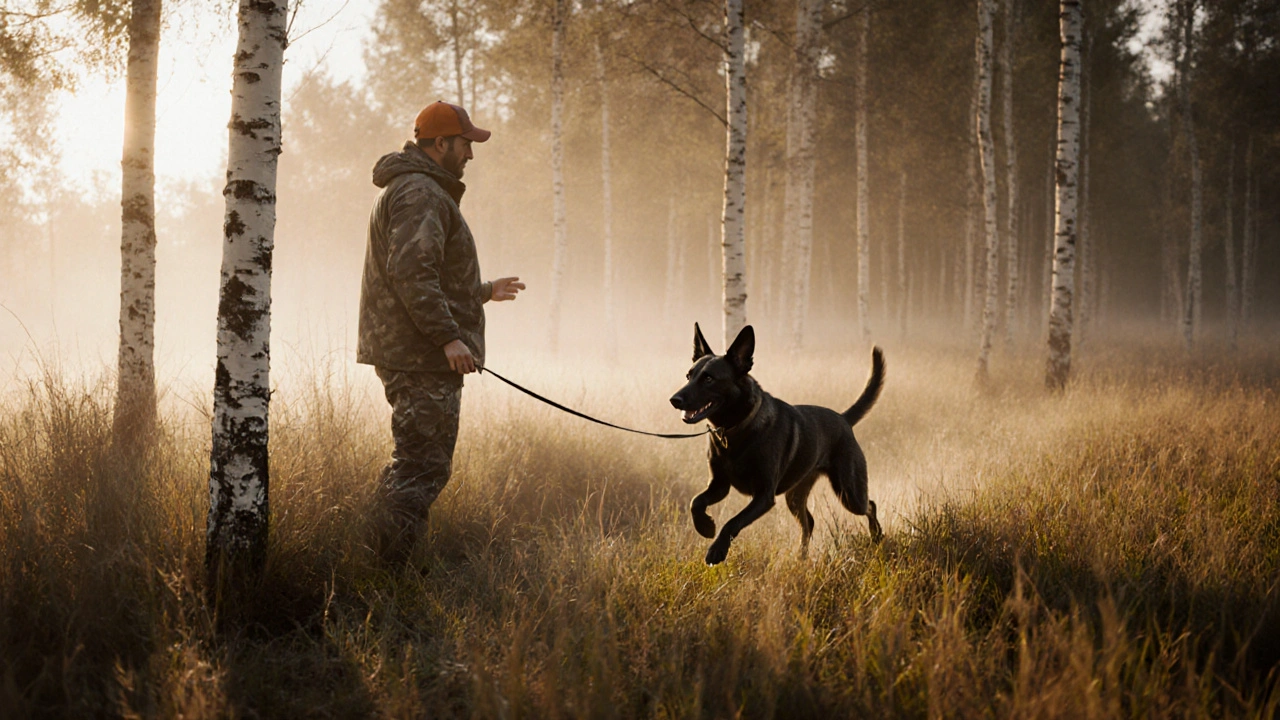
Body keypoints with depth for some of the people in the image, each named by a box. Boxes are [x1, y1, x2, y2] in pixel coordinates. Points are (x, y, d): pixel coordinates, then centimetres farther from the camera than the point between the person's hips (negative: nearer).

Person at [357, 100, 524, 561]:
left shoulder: (416, 190, 24)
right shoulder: (420, 193, -12)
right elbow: (412, 273, -25)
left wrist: (483, 292, 39)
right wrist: (448, 336, -28)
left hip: (405, 352, 11)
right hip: (421, 357, -11)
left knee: (413, 461, 17)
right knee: (425, 465, -11)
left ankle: (386, 559, 21)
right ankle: (390, 565, -12)